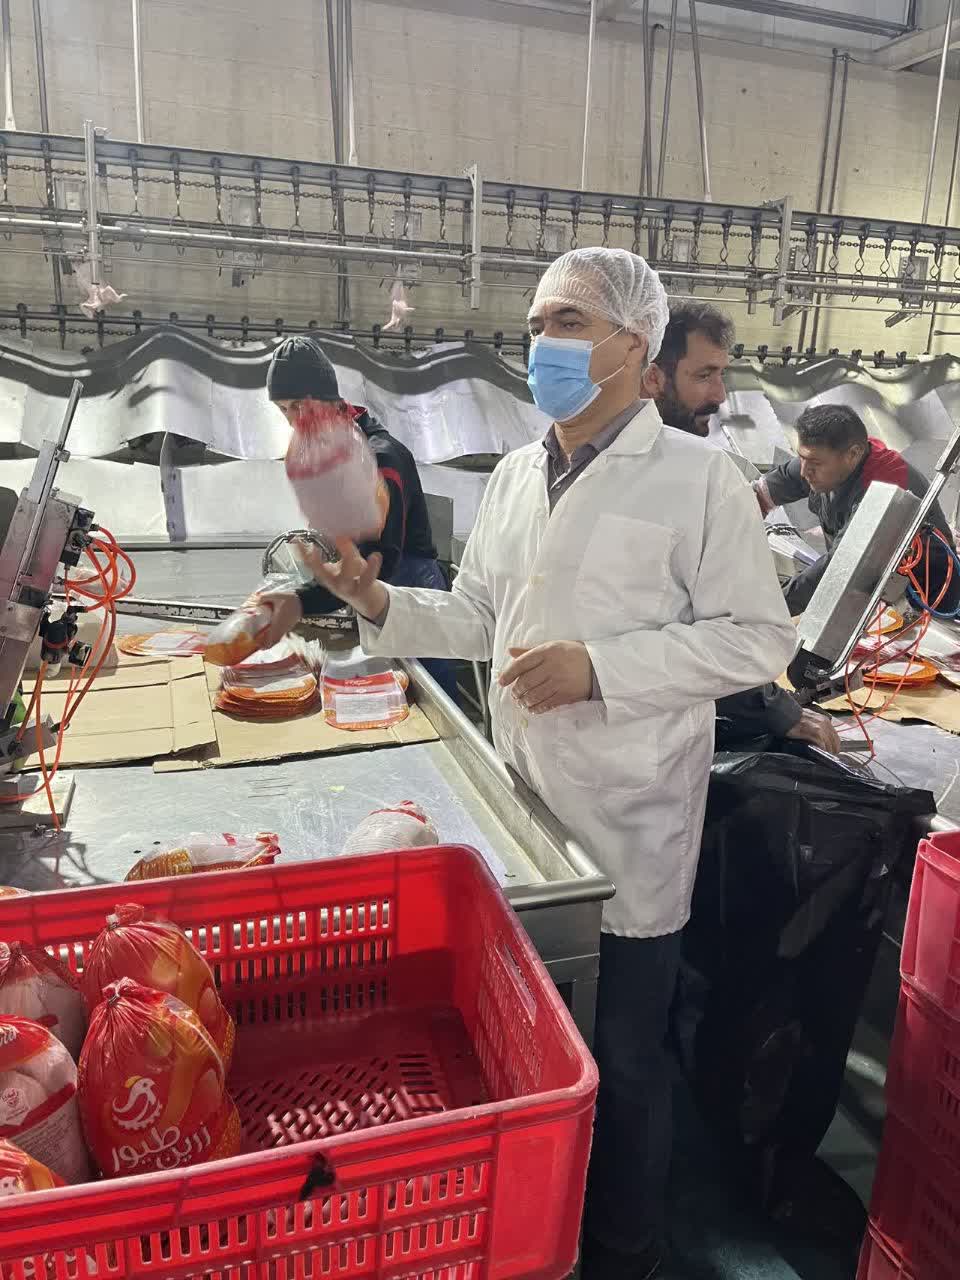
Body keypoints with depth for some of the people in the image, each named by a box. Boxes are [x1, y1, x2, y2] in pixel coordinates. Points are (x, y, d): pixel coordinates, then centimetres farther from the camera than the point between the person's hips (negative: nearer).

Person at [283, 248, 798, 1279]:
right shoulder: (513, 476, 10)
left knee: (622, 1058, 10)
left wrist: (599, 667, -20)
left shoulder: (697, 477, -10)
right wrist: (380, 603, -2)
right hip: (523, 805, 6)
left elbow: (758, 639, -12)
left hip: (628, 819, -5)